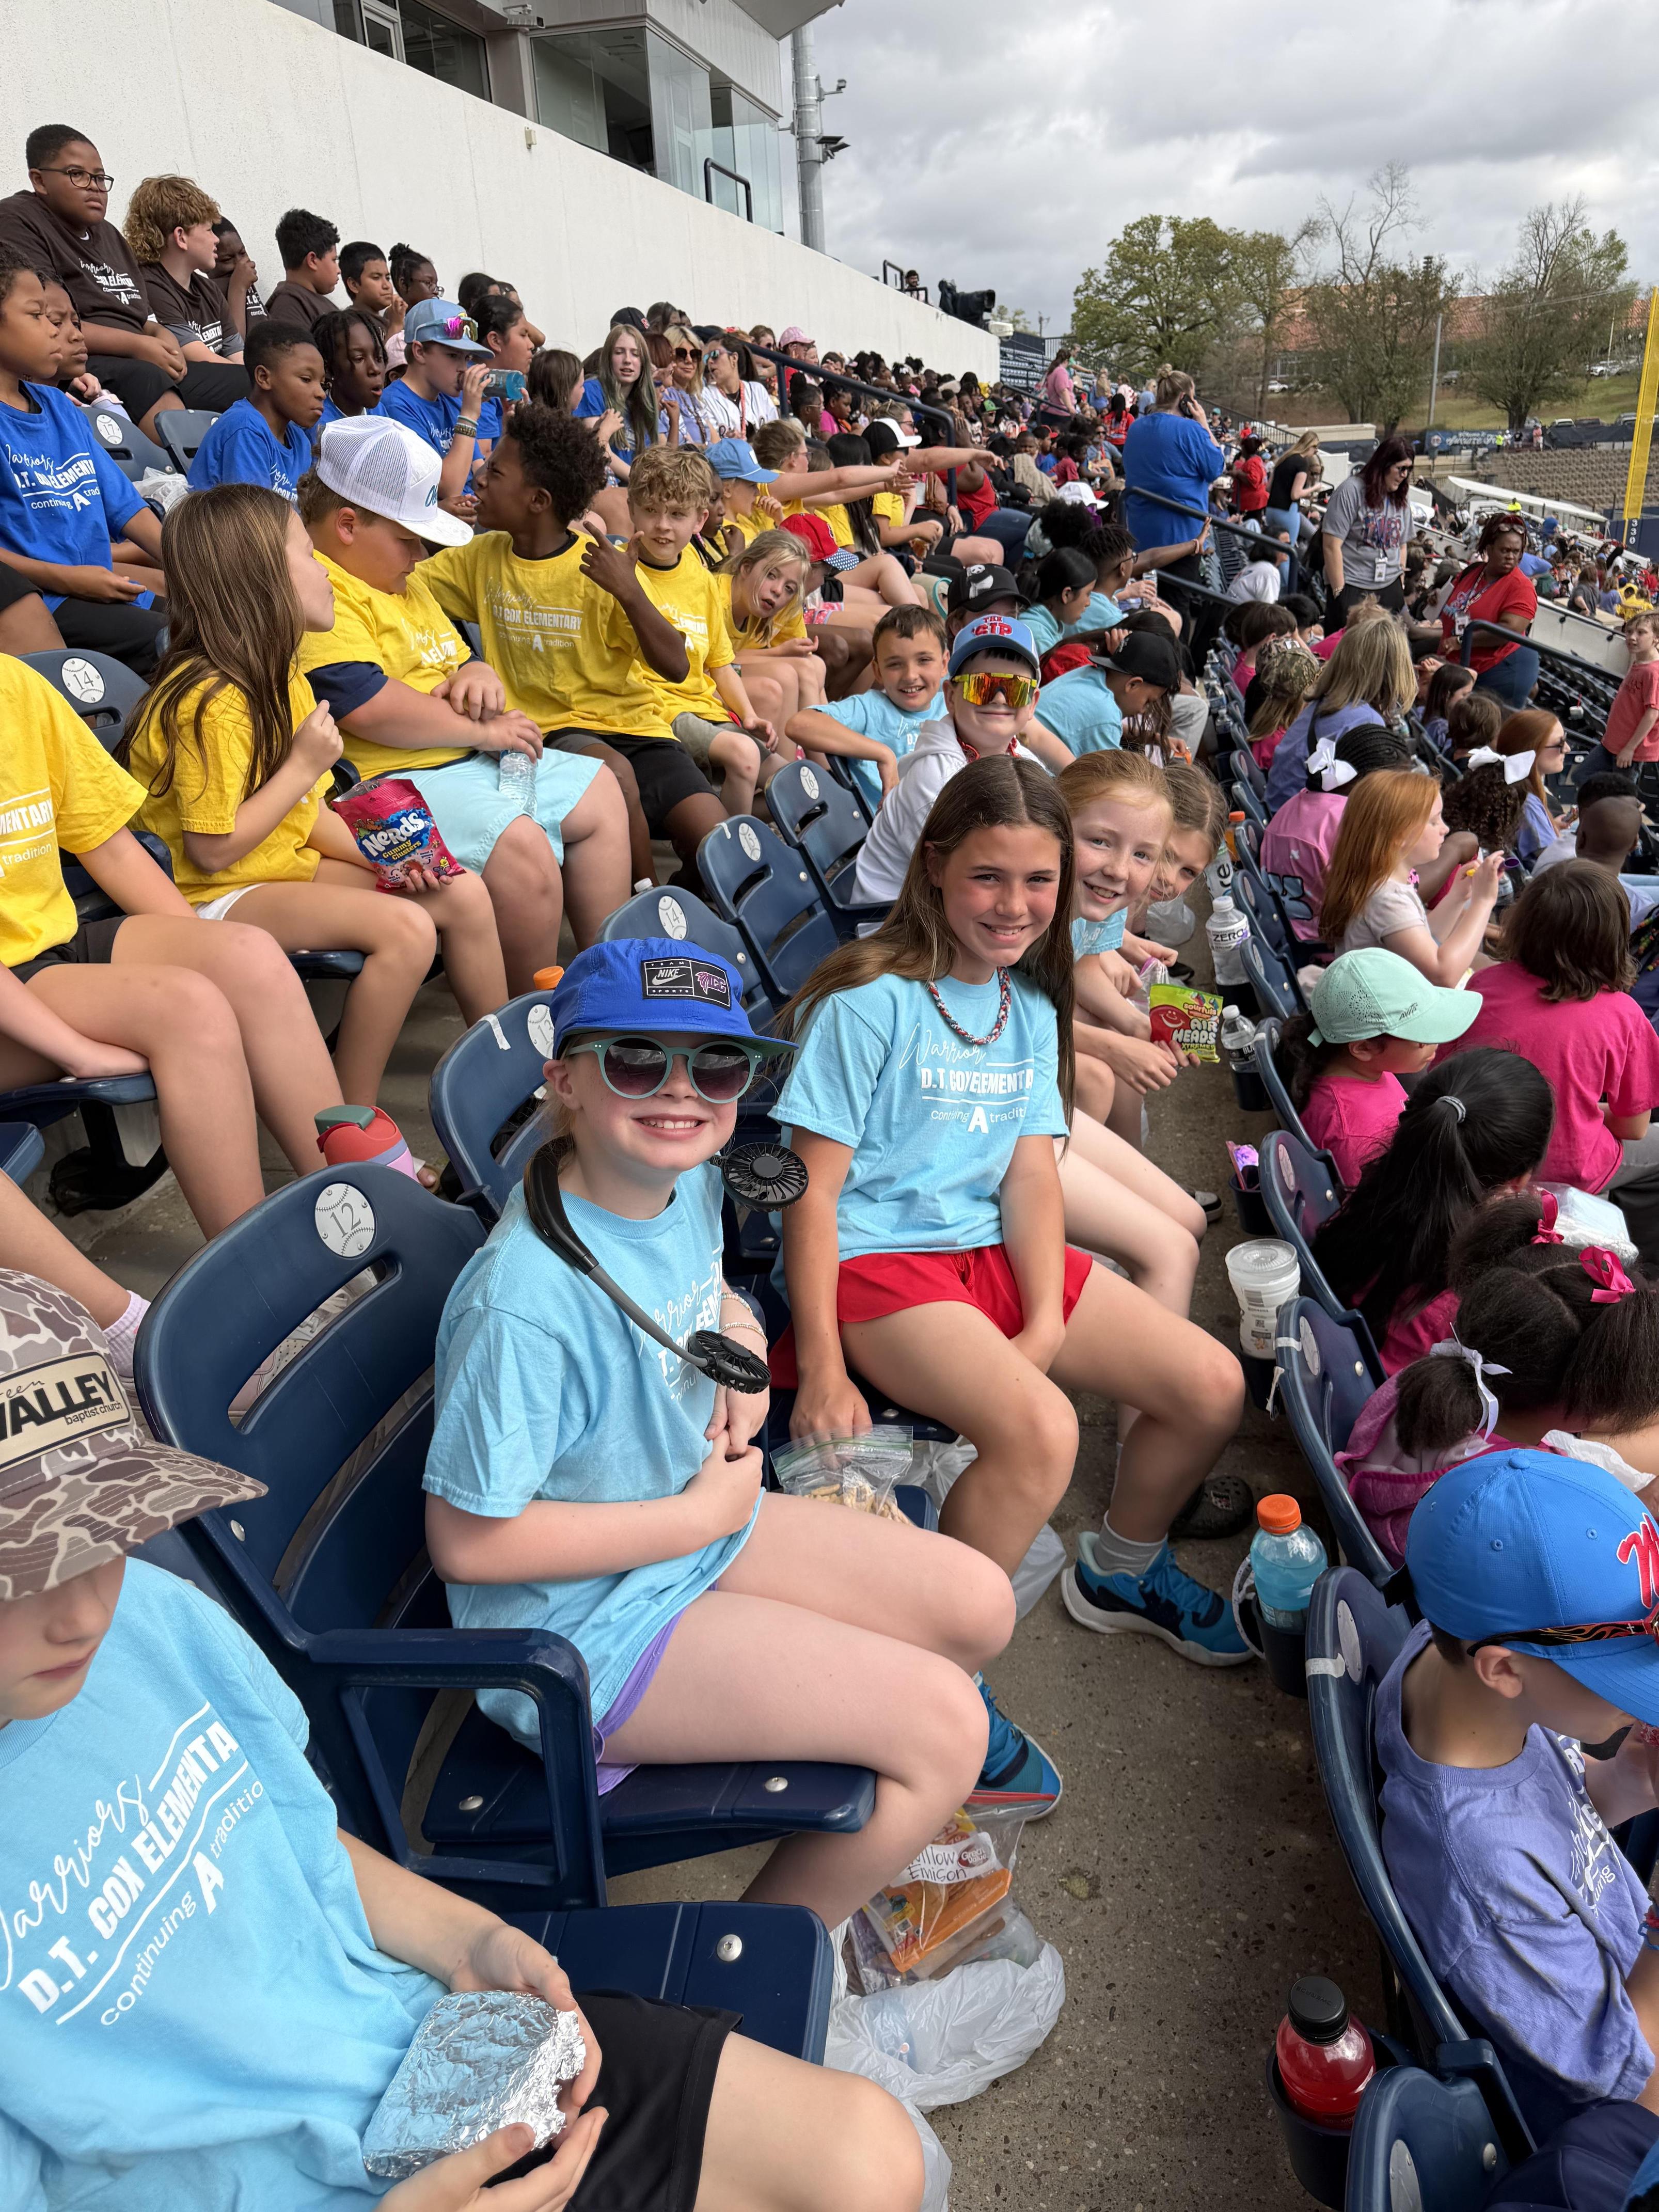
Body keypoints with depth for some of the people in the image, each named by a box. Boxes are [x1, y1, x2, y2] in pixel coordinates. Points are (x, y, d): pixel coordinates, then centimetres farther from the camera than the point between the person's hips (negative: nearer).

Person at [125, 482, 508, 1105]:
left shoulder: (284, 683, 10)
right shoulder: (213, 702, -21)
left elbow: (311, 813, 10)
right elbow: (214, 850, -24)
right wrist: (303, 766, -19)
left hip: (293, 865, 9)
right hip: (223, 897, -9)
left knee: (464, 896, 0)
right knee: (406, 927, -29)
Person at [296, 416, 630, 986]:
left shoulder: (405, 582, 20)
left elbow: (454, 659, 30)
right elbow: (369, 708, -26)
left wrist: (478, 675, 2)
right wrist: (484, 731, -16)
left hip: (469, 760, 11)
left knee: (599, 797, 13)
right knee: (520, 847, -32)